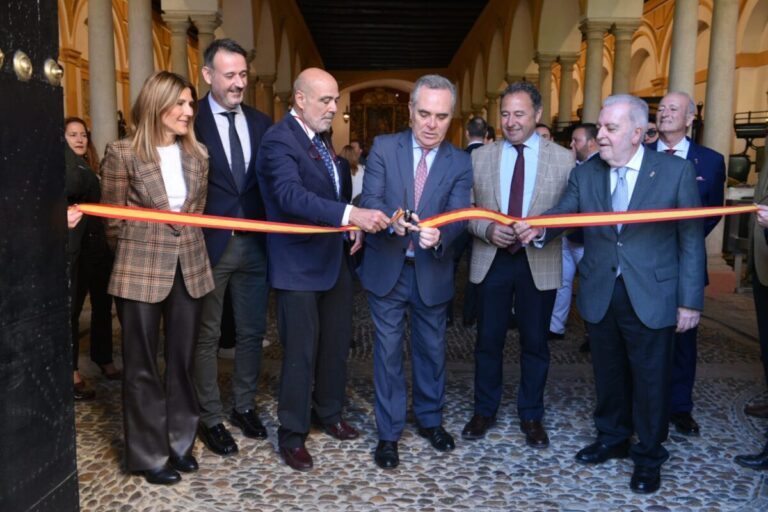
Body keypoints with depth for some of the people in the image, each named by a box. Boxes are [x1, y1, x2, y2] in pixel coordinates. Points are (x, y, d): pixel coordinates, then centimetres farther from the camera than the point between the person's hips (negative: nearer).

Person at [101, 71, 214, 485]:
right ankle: (148, 454, 21)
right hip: (141, 272, -4)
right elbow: (113, 220, -2)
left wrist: (186, 250, 12)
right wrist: (134, 257, 7)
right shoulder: (122, 154, -8)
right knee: (143, 366, 8)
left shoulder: (197, 155, 5)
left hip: (188, 270, 5)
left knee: (182, 361, 13)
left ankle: (179, 443, 29)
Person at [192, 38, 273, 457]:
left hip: (254, 244, 5)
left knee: (251, 332, 14)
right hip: (209, 245, -4)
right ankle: (211, 418, 23)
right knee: (206, 336, 9)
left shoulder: (260, 122, 8)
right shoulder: (192, 121, -7)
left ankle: (244, 405, 32)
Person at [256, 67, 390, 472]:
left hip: (335, 257, 8)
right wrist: (351, 214, -44)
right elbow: (292, 195, -32)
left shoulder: (322, 137, 12)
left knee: (337, 342, 17)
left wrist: (354, 227, 1)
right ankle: (292, 435, 19)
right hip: (299, 263, -8)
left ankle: (329, 413, 37)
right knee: (301, 350, 1)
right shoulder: (279, 141, -16)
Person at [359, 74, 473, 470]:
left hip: (432, 271, 1)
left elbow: (458, 214, -13)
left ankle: (430, 419, 37)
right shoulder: (383, 147, -4)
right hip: (387, 268, -1)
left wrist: (439, 235, -36)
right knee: (388, 350, 6)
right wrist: (391, 220, -36)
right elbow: (370, 200, -13)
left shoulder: (460, 162, -2)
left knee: (432, 348, 15)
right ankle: (388, 433, 21)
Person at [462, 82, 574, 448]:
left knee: (535, 342, 11)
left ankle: (531, 415, 30)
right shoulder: (480, 157, 3)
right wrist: (487, 229, -15)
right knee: (488, 340, 10)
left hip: (539, 263, -1)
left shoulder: (563, 159, -2)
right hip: (491, 261, 1)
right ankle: (484, 410, 29)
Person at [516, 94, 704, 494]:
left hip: (651, 296, -3)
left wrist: (690, 301, -7)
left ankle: (648, 456, 29)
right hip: (600, 295, 3)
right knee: (608, 372, 17)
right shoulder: (585, 174, 3)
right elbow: (563, 214, -7)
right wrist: (539, 229, -31)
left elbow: (691, 240, -5)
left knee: (650, 378, 9)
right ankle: (612, 439, 38)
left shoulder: (676, 171, -6)